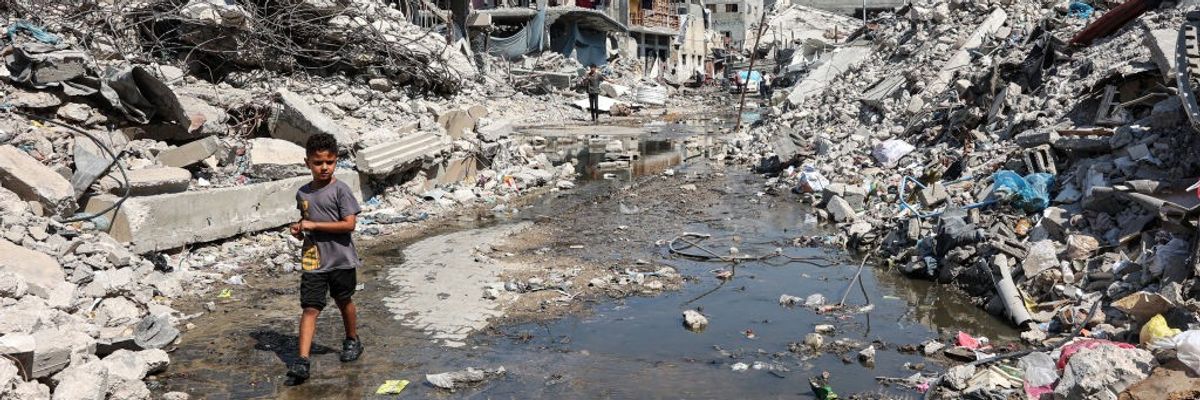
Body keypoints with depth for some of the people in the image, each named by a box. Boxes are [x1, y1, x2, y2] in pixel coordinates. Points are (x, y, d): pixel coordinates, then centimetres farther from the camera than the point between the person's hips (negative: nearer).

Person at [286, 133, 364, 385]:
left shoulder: (340, 190, -10)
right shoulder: (303, 193, 6)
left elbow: (349, 224, -18)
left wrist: (314, 225, -18)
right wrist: (299, 230, 2)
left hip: (341, 259, -3)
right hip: (313, 261, 3)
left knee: (344, 301, 16)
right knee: (310, 308, -4)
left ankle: (352, 341, 39)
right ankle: (302, 361, -8)